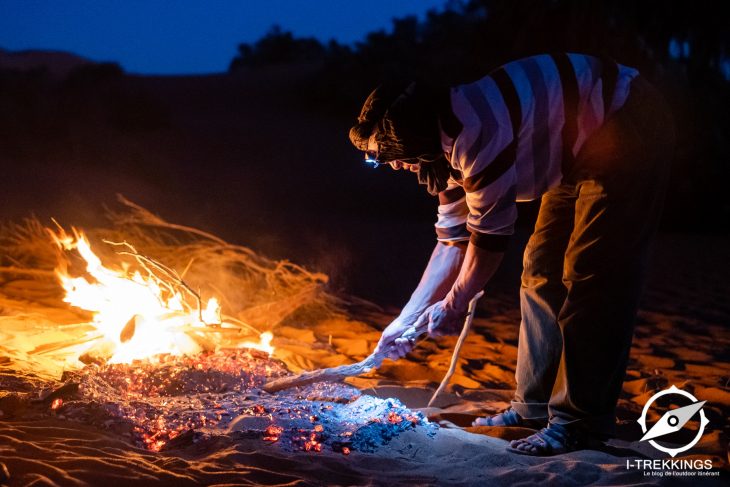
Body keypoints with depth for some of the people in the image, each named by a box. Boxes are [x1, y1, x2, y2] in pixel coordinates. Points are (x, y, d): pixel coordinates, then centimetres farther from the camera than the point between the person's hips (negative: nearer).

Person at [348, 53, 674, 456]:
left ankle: (579, 422, -9)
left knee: (591, 277, -13)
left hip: (626, 129, -10)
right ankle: (535, 405, 14)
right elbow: (453, 240, 10)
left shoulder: (474, 131, -28)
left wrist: (453, 307, -7)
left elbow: (490, 235, -21)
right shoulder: (447, 141, 3)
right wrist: (407, 318, 11)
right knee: (542, 269, 8)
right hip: (582, 151, 10)